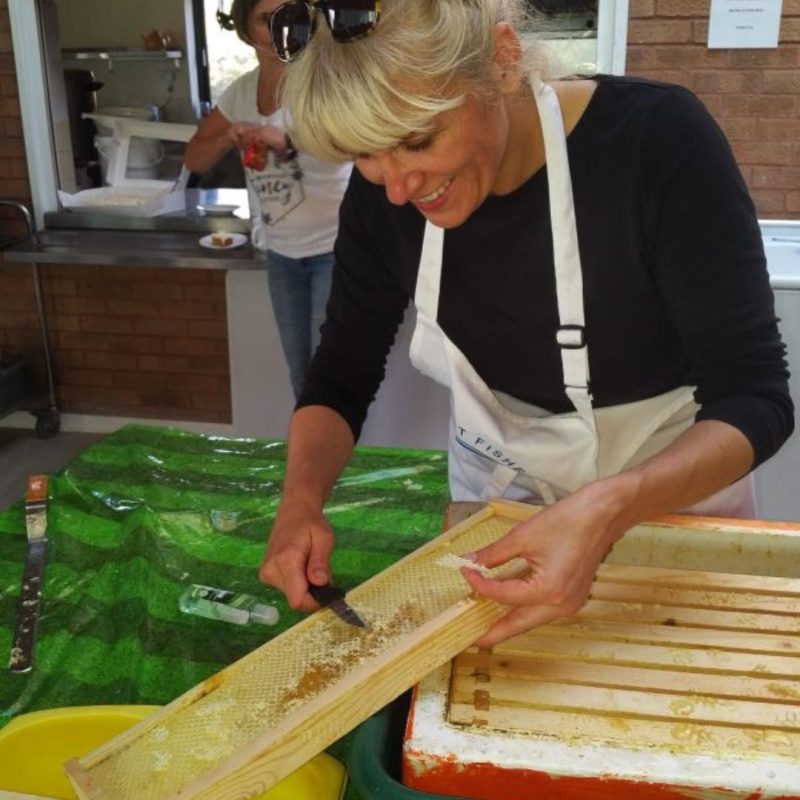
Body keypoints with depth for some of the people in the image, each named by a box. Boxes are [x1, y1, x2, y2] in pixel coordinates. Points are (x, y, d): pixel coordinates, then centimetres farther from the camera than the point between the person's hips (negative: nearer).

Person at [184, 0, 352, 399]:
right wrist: (229, 138, -12)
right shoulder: (240, 91, 5)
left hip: (334, 248, -6)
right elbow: (194, 160, 9)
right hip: (280, 253, 6)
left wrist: (289, 141, -38)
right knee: (300, 373, 15)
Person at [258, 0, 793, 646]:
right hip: (496, 498, 3)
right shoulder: (384, 195, -18)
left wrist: (607, 509, -44)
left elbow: (755, 400, -27)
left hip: (677, 482, -2)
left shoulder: (658, 140, -30)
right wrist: (302, 500, -26)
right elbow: (341, 379, -8)